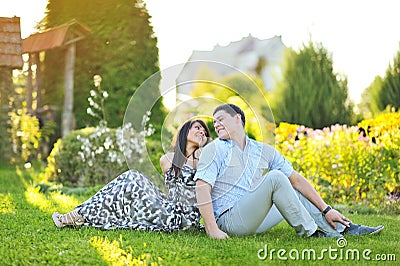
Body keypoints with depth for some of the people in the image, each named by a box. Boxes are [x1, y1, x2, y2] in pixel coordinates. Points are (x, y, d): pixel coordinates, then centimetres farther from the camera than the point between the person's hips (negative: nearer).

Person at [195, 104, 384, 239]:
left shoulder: (263, 151, 12)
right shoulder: (214, 150, -4)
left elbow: (296, 180, 12)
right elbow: (202, 187, -16)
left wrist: (326, 209, 7)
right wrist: (212, 230, -27)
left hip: (255, 221, 6)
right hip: (228, 220, -6)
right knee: (275, 178, -21)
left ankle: (345, 229, 13)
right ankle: (310, 232, -17)